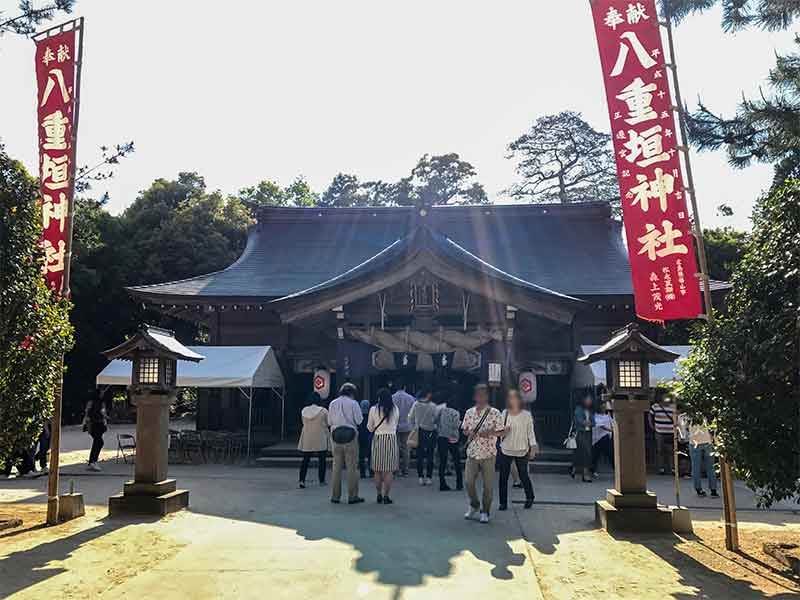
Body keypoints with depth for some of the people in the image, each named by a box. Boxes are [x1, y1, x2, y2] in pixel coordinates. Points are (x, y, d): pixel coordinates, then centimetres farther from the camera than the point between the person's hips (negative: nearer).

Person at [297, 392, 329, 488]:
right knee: (321, 460, 7)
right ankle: (321, 481, 11)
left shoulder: (303, 411, 1)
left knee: (305, 459, 9)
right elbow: (328, 423, 1)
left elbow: (304, 423, 11)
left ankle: (302, 480, 0)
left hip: (307, 439, 3)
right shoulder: (323, 411, -10)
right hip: (320, 439, -3)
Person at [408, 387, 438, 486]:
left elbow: (410, 417, 0)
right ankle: (428, 477, 9)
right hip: (430, 432, -2)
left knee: (419, 455, 10)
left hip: (419, 432, 2)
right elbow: (435, 418, -12)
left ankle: (421, 477, 10)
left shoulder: (416, 404, -5)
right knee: (430, 455, 7)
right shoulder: (432, 406, -14)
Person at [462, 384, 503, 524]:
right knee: (469, 482, 1)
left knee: (488, 484, 3)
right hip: (472, 453, 3)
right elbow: (465, 430, 13)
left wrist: (489, 433, -19)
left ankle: (485, 511, 21)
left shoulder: (494, 413, -4)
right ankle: (474, 505, 27)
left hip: (488, 454, -2)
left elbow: (500, 431, -2)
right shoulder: (469, 412, 6)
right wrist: (469, 432, -8)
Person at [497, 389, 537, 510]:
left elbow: (530, 432, 0)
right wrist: (503, 431, -10)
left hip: (521, 450, -2)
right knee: (503, 476, 0)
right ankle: (503, 502, 11)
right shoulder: (504, 413, 4)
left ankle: (529, 498, 30)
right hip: (505, 450, 2)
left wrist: (533, 445, -8)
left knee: (523, 475, 6)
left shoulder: (526, 415, -1)